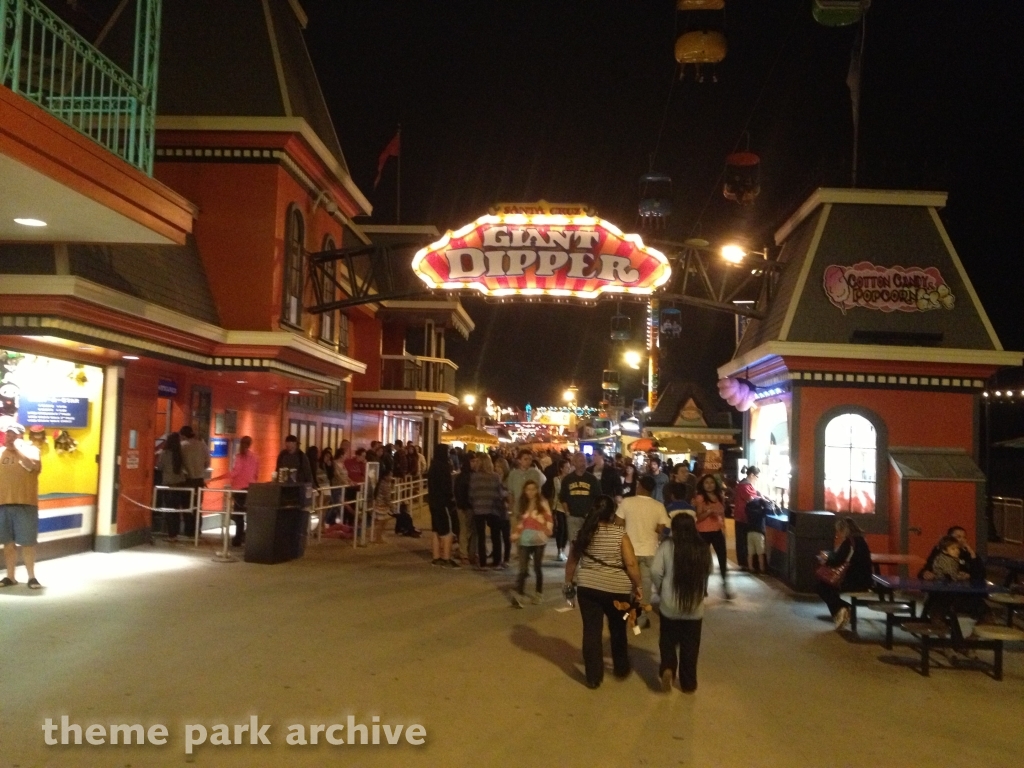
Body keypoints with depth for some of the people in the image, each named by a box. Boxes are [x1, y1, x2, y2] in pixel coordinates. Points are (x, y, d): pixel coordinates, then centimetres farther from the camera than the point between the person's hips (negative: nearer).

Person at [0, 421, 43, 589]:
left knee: (27, 542, 0)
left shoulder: (30, 449, 0)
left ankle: (31, 577, 8)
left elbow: (33, 466, -19)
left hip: (25, 504, -4)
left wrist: (17, 448, -15)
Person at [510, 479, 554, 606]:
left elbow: (549, 519, -4)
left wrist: (549, 529, -20)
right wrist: (516, 534, 10)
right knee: (523, 569, -8)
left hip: (539, 540, -2)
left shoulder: (542, 503, 0)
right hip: (524, 540, 2)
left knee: (537, 568, 8)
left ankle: (538, 594, 23)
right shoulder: (522, 504, 11)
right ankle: (519, 596, -14)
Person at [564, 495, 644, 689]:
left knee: (591, 631, 8)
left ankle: (593, 677, 11)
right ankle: (621, 668, 35)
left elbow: (571, 562, 8)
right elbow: (631, 564, -14)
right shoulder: (620, 533, -10)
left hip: (588, 588, 1)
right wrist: (638, 586, -2)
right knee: (618, 629, 19)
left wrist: (568, 582, 21)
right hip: (617, 589, -1)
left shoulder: (583, 534, -1)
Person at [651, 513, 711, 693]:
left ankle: (668, 669, -5)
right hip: (695, 607, 2)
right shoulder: (703, 549, -2)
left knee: (668, 642, 17)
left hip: (670, 605, -2)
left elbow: (655, 572, -15)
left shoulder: (667, 546, -10)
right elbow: (707, 572, 7)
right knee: (690, 647, 15)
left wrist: (660, 590, 2)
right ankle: (688, 684, 22)